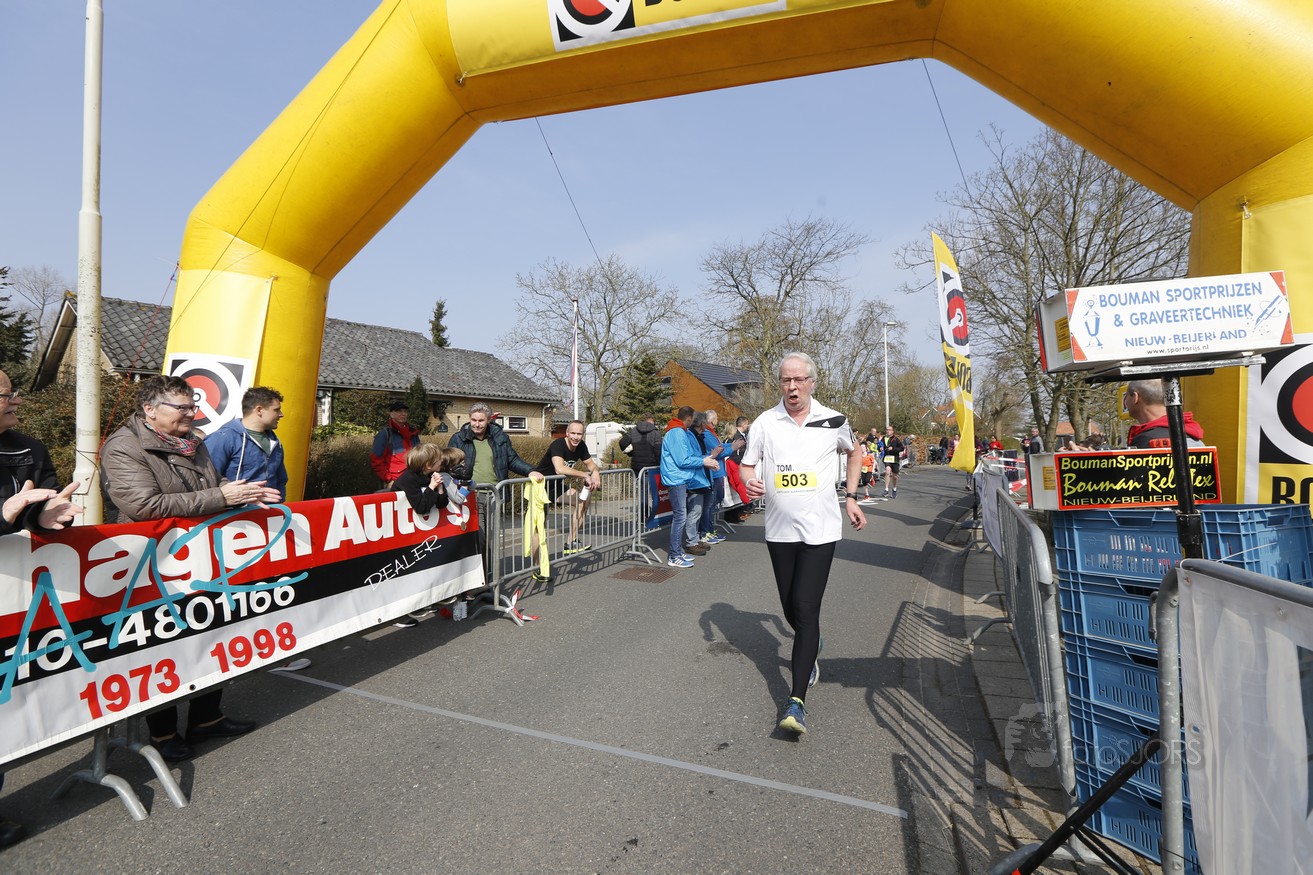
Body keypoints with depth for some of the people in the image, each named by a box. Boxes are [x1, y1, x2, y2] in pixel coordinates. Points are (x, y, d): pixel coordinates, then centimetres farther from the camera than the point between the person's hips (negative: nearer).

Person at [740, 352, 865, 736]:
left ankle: (797, 700, -6)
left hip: (820, 530, -2)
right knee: (791, 608, 14)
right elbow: (747, 465, 5)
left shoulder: (834, 421, -1)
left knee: (806, 609, -11)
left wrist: (850, 497, 12)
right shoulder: (764, 423, -1)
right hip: (779, 530, 2)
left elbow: (853, 453, 19)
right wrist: (750, 481, -18)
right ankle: (810, 651, 47)